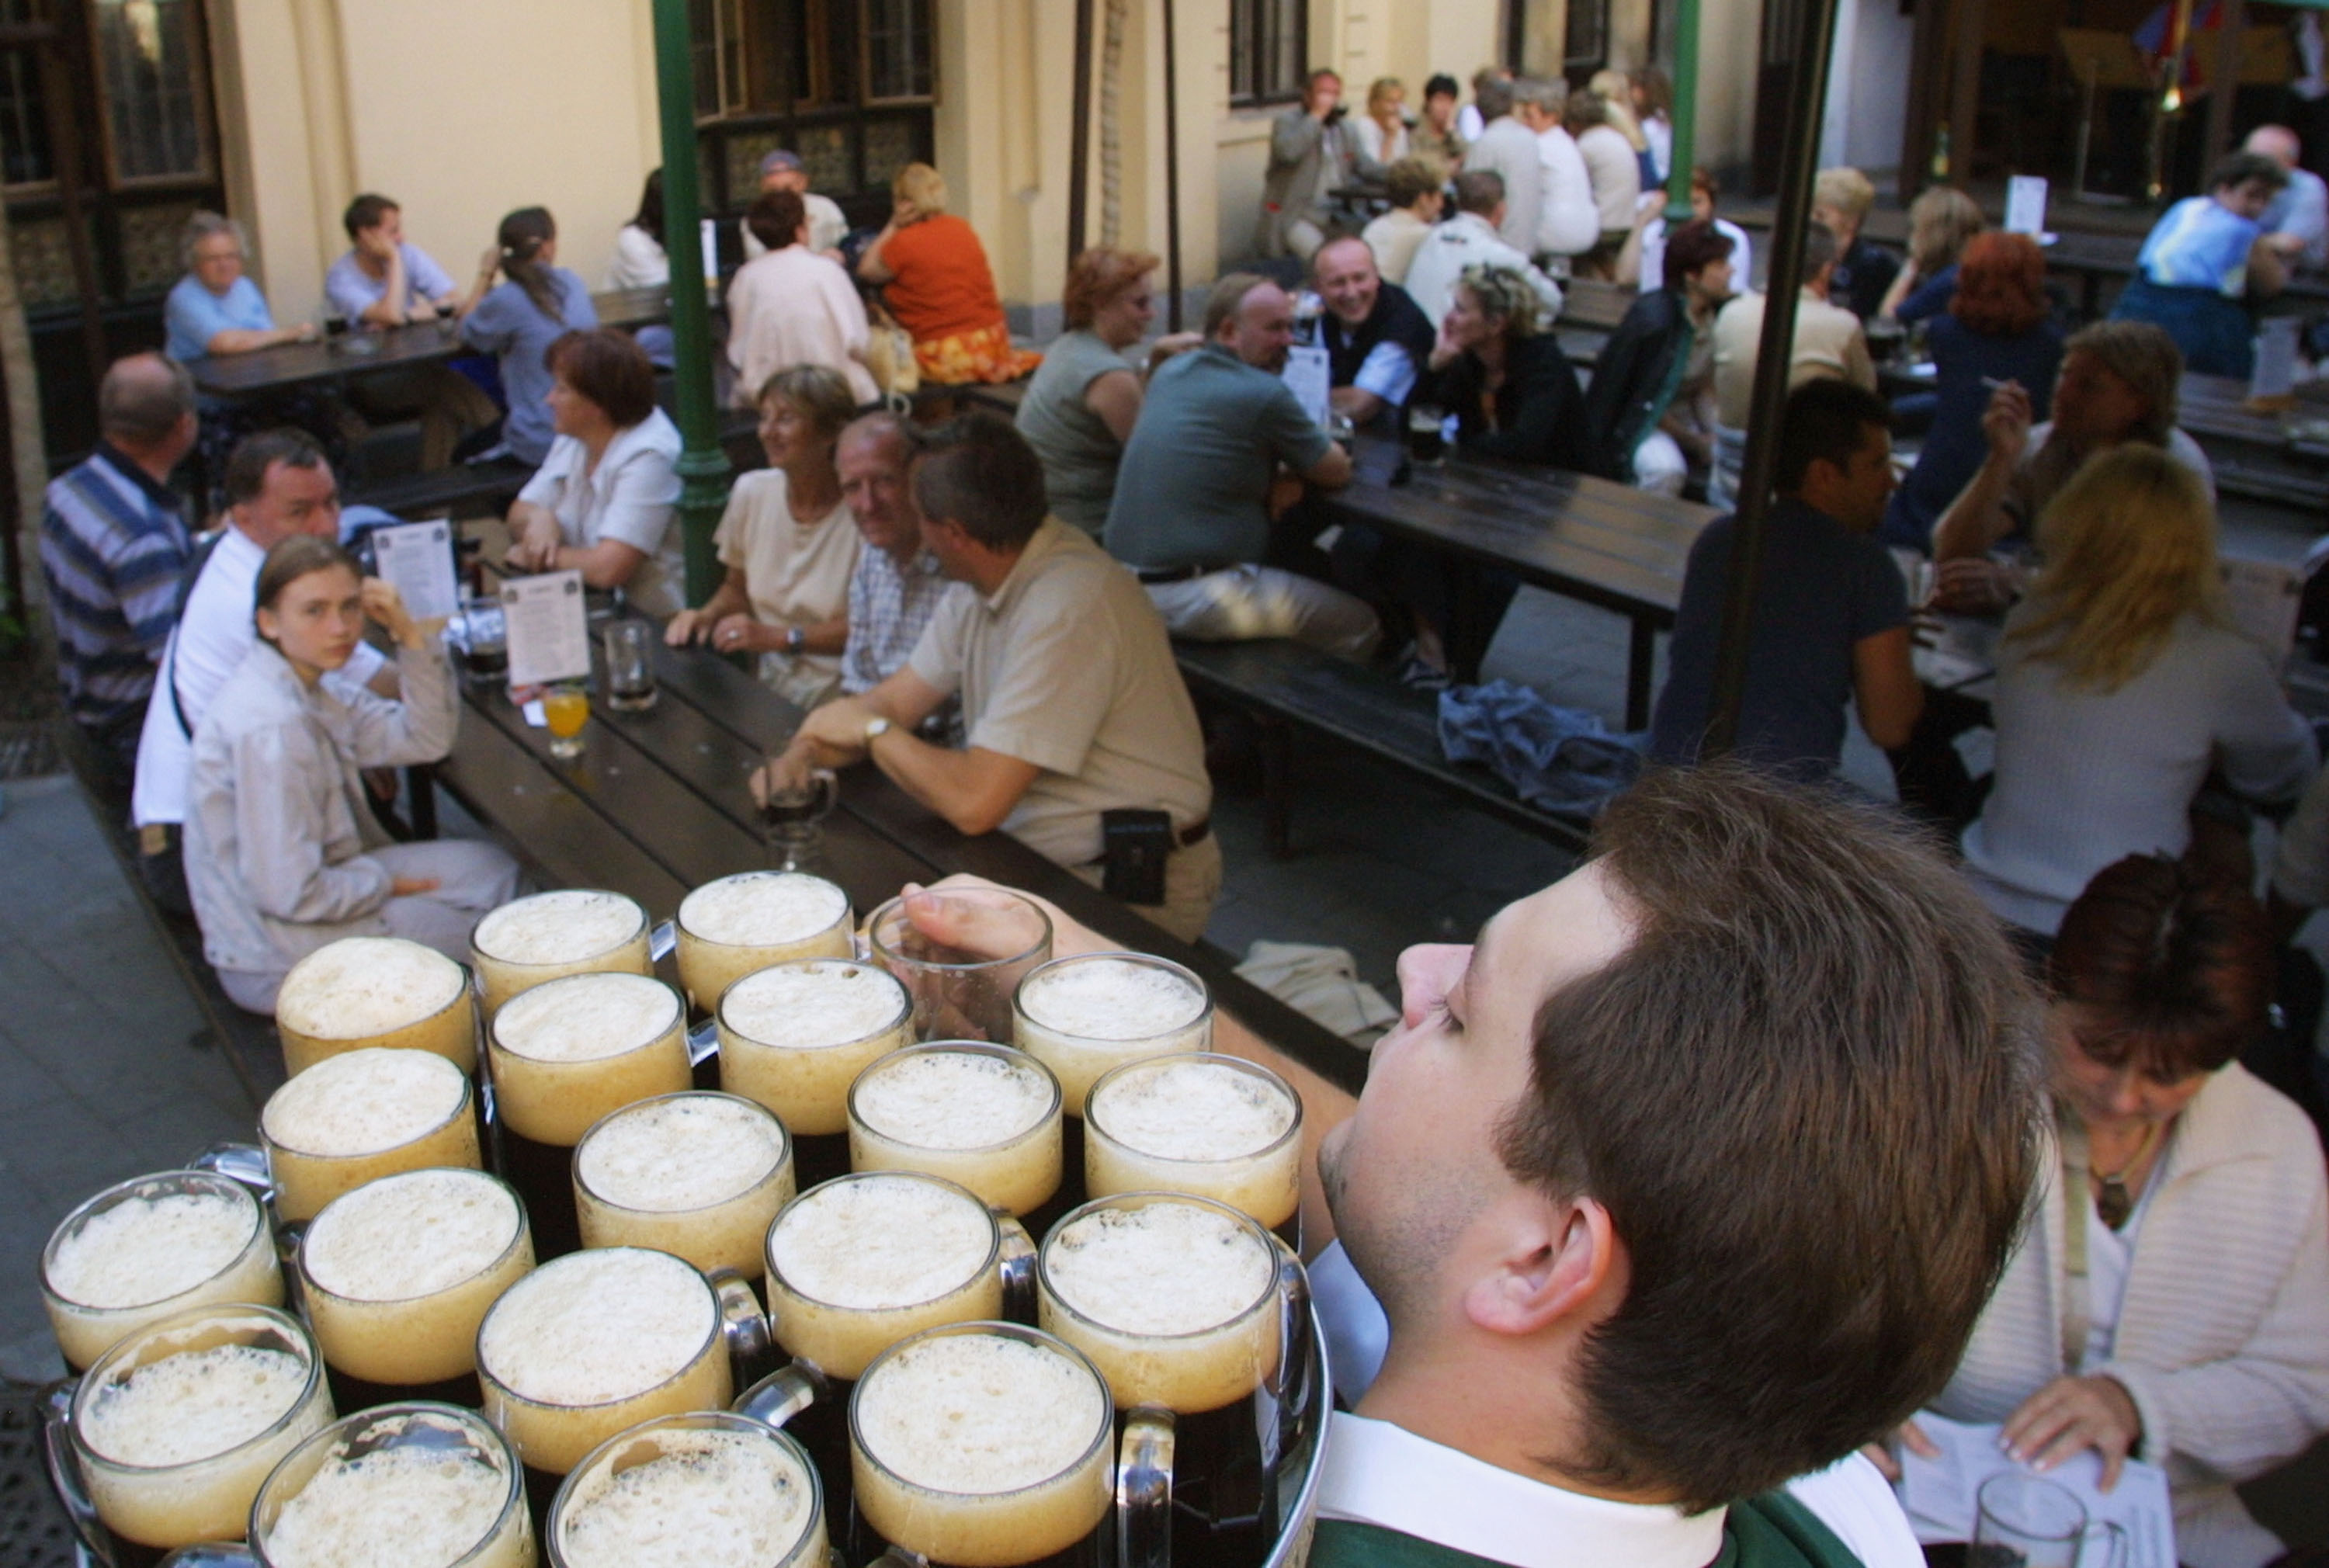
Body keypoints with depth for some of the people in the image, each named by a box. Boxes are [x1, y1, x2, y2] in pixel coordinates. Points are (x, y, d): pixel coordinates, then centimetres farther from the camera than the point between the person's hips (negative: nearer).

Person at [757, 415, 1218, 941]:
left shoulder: (1067, 609, -26)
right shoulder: (981, 582, 4)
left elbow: (974, 803, -29)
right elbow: (896, 699, 12)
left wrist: (870, 729, -13)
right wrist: (800, 756, -6)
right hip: (1038, 854, 8)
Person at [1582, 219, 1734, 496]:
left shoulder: (1719, 314, -3)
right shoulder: (1654, 320, -22)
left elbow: (1707, 386, 3)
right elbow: (1646, 404, -16)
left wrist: (1714, 434, -14)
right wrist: (1697, 442, -10)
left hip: (1688, 418, 7)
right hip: (1641, 423, -7)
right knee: (1666, 469, -35)